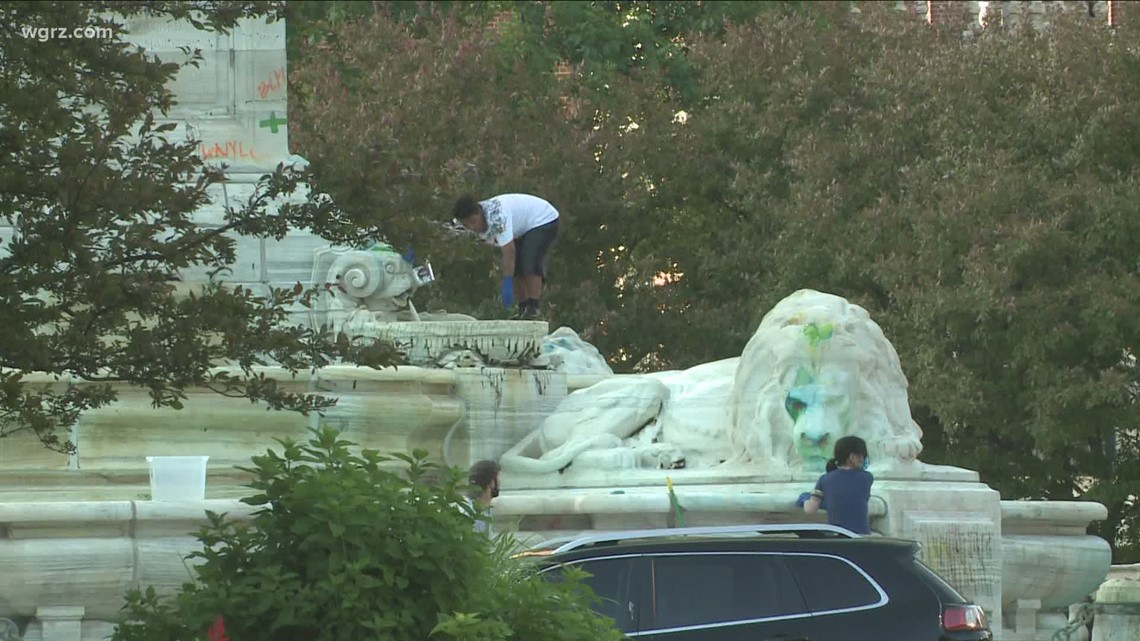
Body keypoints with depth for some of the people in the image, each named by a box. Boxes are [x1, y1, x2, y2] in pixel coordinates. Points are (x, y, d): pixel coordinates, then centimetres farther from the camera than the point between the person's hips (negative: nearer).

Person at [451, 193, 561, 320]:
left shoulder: (496, 216, -38)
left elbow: (509, 250, -42)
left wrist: (507, 285, -44)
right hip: (523, 229, 9)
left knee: (530, 264, -24)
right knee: (514, 268, 1)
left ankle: (533, 309, -23)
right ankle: (523, 310, 9)